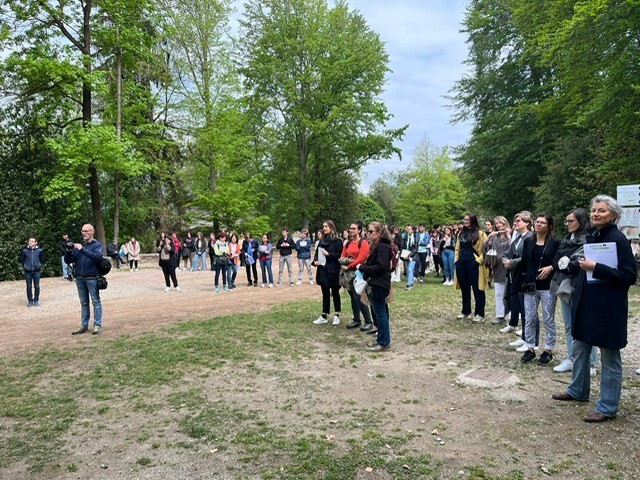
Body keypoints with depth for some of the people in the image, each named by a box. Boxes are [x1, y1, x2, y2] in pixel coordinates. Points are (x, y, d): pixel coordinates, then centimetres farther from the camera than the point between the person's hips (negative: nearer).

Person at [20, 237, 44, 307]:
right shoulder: (25, 250, -5)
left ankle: (36, 300, 15)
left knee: (36, 286, 5)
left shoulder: (39, 250, -5)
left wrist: (39, 265, 6)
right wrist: (25, 266, 8)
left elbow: (42, 259, 9)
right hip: (27, 271, 0)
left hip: (37, 271, 0)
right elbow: (21, 259, 9)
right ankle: (30, 301, 16)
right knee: (29, 286, 6)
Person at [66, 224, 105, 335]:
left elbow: (98, 256, -20)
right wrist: (68, 251, -9)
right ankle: (84, 325, 18)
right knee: (83, 303, 11)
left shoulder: (97, 245, 1)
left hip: (92, 278, -5)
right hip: (79, 278, 5)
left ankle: (97, 325, 4)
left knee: (96, 302, -1)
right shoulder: (78, 245, 14)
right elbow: (68, 260, 10)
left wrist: (82, 249, -24)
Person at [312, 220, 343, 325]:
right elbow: (317, 252, 16)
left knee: (335, 293, 6)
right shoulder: (321, 240, 12)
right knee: (325, 294, 12)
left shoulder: (337, 241, -8)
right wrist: (315, 261, -1)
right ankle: (324, 316, 17)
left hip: (333, 271, -6)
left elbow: (340, 254, -14)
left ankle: (337, 316, 15)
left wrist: (328, 254, -18)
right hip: (322, 270, 6)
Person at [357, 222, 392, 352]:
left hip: (379, 285, -10)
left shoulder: (382, 247, -16)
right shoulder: (376, 246, 16)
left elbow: (380, 267, -22)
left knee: (380, 313, -3)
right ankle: (381, 339, 25)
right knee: (379, 312, 16)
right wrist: (364, 267, 4)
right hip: (375, 284, 10)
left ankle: (384, 343, 5)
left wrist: (362, 267, -16)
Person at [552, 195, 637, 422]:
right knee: (580, 348, 19)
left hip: (608, 307, -8)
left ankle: (607, 407, 17)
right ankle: (578, 390, 37)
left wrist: (595, 267, -24)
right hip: (586, 304, 8)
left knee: (609, 357, 4)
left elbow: (630, 275, -19)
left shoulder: (618, 239, -14)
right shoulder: (591, 237, 8)